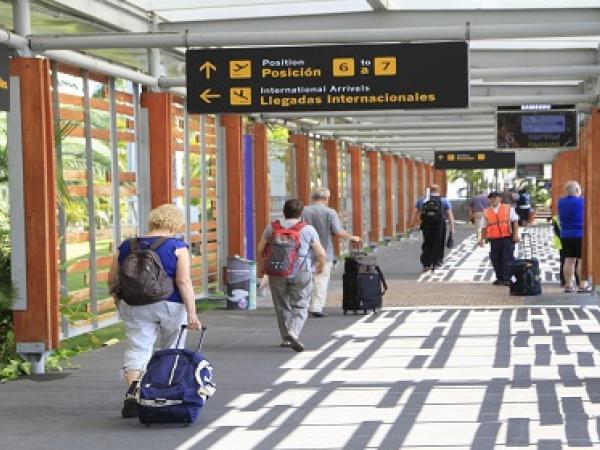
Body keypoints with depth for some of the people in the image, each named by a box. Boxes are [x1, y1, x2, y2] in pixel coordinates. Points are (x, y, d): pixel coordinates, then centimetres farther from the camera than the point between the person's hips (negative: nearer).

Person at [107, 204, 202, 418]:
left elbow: (112, 280, 8)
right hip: (171, 306, -2)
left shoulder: (127, 246, 6)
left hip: (135, 307, 2)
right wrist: (192, 313, -12)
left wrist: (120, 304, 22)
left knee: (137, 349, -1)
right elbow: (184, 282, -13)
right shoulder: (177, 247, -5)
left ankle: (133, 392, -22)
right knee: (173, 350, 15)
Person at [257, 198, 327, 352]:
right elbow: (321, 254, -7)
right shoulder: (307, 229, -5)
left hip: (277, 273, 3)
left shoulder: (272, 228, 3)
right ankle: (293, 333, -19)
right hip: (301, 274, -3)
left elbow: (260, 249, 8)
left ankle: (286, 338, 21)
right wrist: (321, 265, 14)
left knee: (282, 306, 15)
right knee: (300, 306, 2)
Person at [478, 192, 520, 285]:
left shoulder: (508, 208, 6)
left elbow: (515, 221, 3)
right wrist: (482, 238, 7)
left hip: (507, 237, -3)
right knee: (495, 259, 4)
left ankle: (507, 278, -2)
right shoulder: (486, 212, 11)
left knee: (507, 258, -6)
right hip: (494, 239, 3)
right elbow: (484, 227, 14)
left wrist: (516, 233, -7)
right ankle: (499, 278, 16)